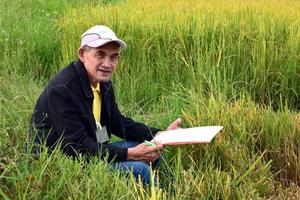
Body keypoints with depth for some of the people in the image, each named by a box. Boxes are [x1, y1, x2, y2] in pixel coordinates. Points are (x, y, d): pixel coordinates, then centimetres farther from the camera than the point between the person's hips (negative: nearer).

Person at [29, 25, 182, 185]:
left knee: (152, 153, 8)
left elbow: (117, 122, 14)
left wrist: (160, 135, 0)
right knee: (138, 169, -20)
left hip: (92, 151, 10)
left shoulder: (103, 82, 4)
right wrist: (128, 154, -30)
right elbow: (77, 146, -27)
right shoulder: (62, 89, -25)